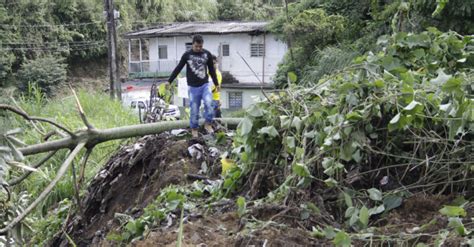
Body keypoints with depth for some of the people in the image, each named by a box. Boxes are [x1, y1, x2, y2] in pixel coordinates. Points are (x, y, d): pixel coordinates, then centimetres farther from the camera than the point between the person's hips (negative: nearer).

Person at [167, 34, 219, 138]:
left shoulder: (207, 54, 1)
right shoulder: (187, 55, -4)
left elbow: (211, 70, 12)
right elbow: (178, 69, 3)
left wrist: (216, 83, 17)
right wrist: (169, 81, 3)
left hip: (205, 85, 1)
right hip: (193, 87, -1)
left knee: (208, 103, -21)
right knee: (194, 109, 2)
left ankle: (208, 124, -4)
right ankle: (194, 129, 18)